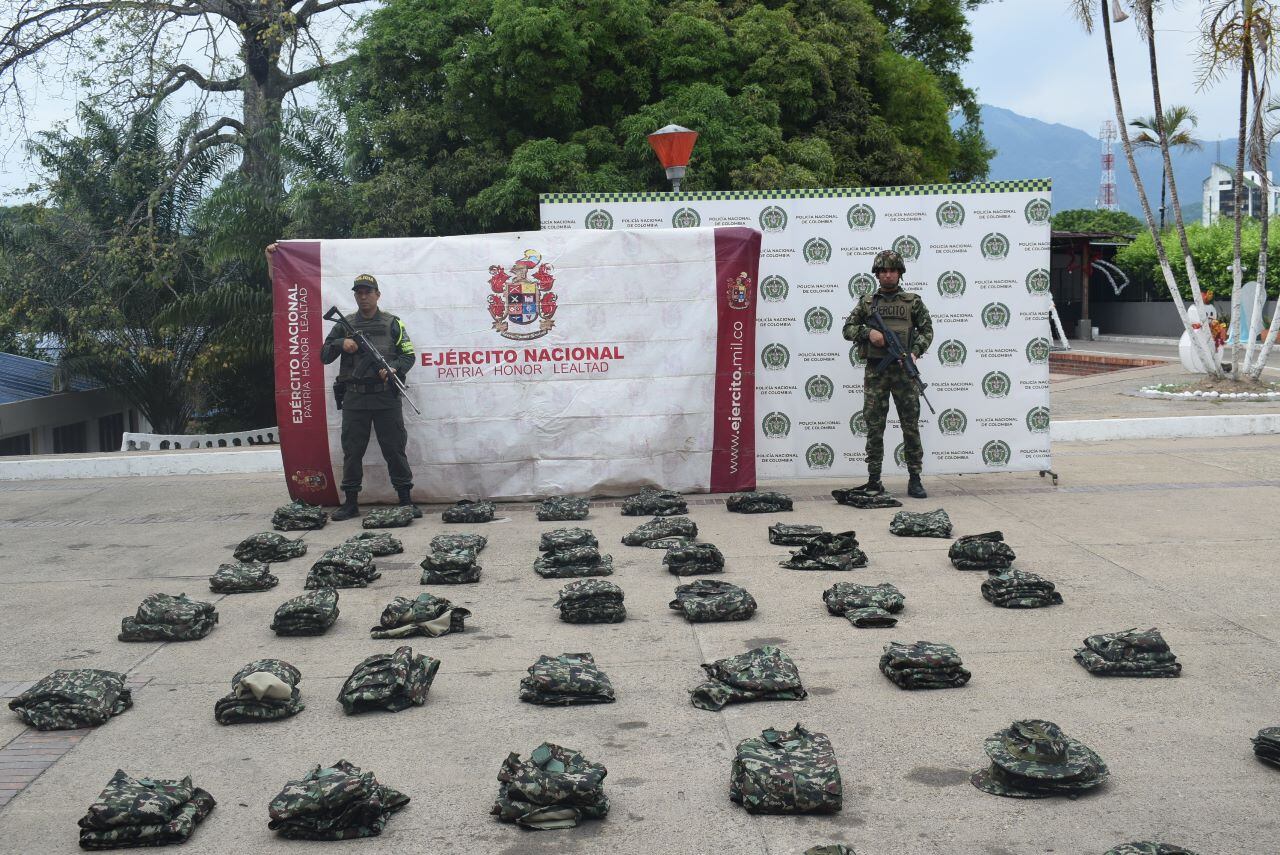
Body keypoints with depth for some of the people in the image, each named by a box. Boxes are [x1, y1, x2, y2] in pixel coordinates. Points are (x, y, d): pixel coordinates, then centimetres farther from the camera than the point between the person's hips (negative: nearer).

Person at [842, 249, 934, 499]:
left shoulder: (913, 302, 7)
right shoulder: (867, 302, 10)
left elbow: (927, 331, 6)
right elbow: (848, 328, 10)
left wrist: (915, 352, -10)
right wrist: (868, 332, -9)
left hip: (904, 369, -1)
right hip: (875, 371, 1)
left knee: (911, 426, -1)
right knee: (874, 427, 1)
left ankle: (915, 480, 4)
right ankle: (874, 480, 7)